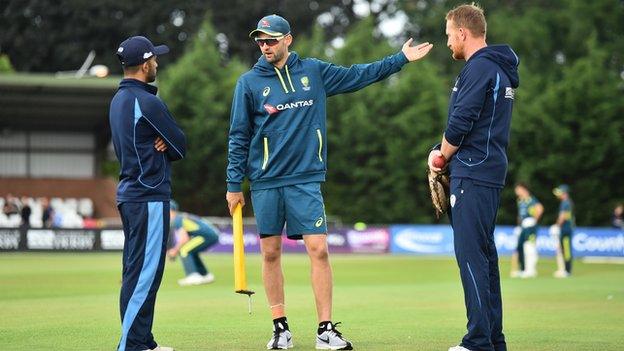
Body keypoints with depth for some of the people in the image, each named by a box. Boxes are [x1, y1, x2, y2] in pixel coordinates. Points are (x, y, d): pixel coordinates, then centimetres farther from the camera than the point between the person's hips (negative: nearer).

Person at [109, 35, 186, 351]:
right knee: (145, 271, -9)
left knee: (136, 271, 12)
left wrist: (160, 146, -2)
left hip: (129, 192, 10)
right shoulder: (147, 102, -15)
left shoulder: (118, 100, 15)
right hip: (149, 196, -10)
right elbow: (180, 146, -10)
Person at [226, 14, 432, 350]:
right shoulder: (249, 82, 2)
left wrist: (401, 57, 14)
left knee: (318, 250, -8)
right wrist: (234, 184, 1)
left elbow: (358, 75, 16)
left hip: (306, 179, 0)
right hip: (265, 183, 0)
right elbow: (239, 136, 4)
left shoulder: (314, 71, 7)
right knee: (270, 254, 4)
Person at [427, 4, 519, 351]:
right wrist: (442, 150, 9)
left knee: (471, 254, -10)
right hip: (492, 171, 10)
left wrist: (443, 154, 0)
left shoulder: (479, 68, -13)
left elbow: (460, 123, -17)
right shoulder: (498, 69, 19)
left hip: (472, 174, -10)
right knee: (484, 254, 13)